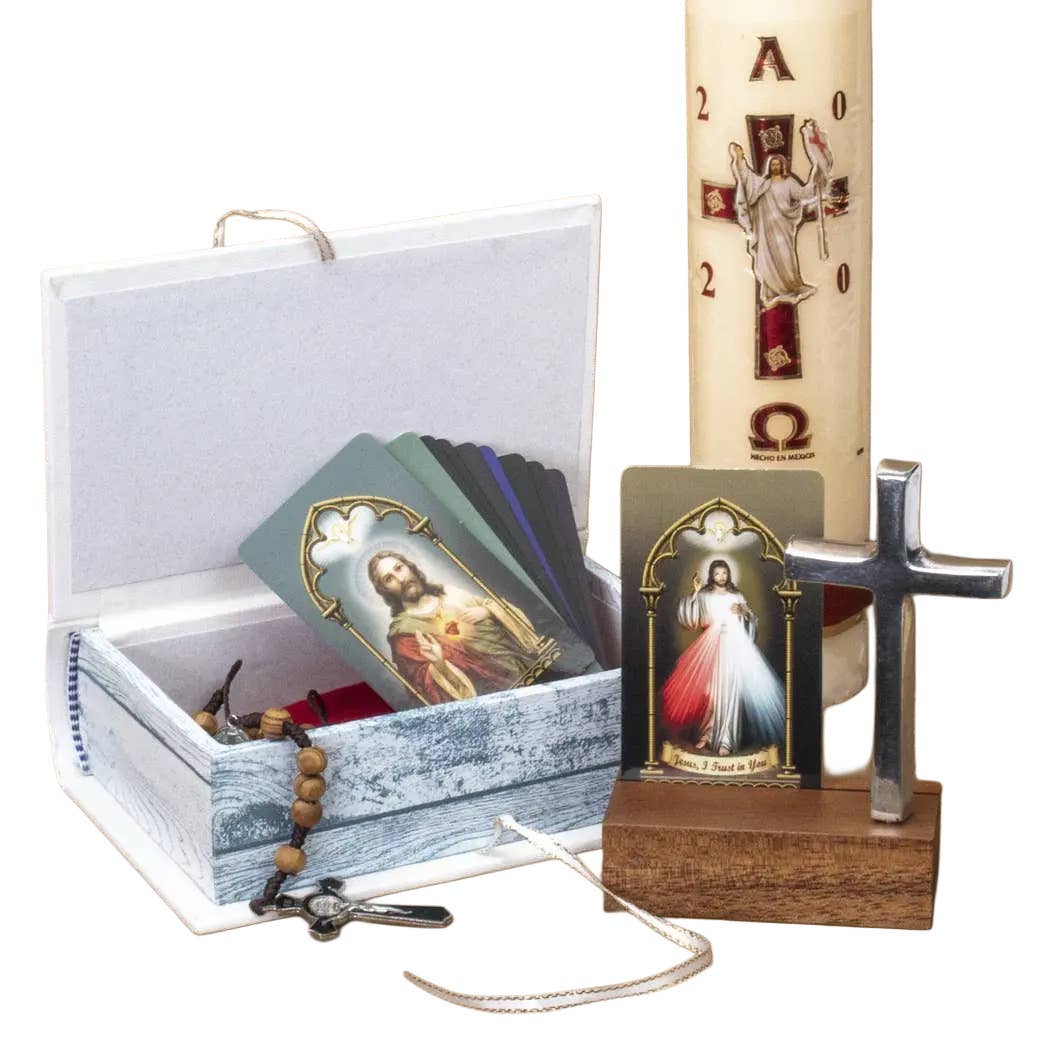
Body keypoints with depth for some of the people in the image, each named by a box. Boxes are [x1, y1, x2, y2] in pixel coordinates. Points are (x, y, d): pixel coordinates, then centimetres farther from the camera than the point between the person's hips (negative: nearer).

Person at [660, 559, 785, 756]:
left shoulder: (736, 596, 14)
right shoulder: (704, 596, 10)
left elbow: (752, 620, 17)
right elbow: (690, 617, -1)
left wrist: (743, 611, -4)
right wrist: (695, 592, -8)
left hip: (734, 644, 0)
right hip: (712, 644, 0)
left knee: (730, 689, -9)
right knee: (709, 688, -3)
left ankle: (725, 740, -12)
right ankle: (707, 734, 10)